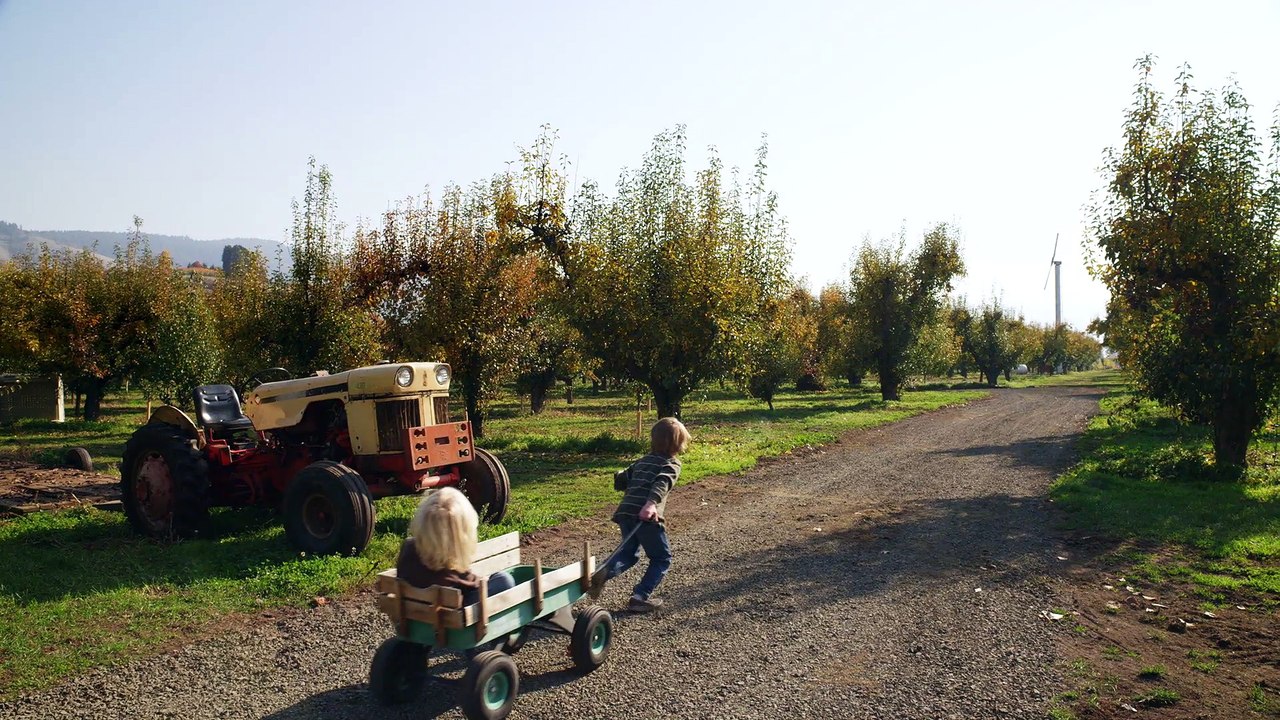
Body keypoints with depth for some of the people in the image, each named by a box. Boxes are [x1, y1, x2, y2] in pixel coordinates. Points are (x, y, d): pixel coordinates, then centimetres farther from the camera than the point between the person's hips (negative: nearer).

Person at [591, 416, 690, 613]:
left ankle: (604, 572, -5)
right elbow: (661, 483, -15)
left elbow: (619, 481, 28)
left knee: (629, 553, 23)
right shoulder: (672, 464, 5)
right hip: (647, 516, -6)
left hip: (625, 512, 6)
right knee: (661, 558, 13)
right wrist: (651, 503, -32)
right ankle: (640, 598, 5)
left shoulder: (642, 461, 24)